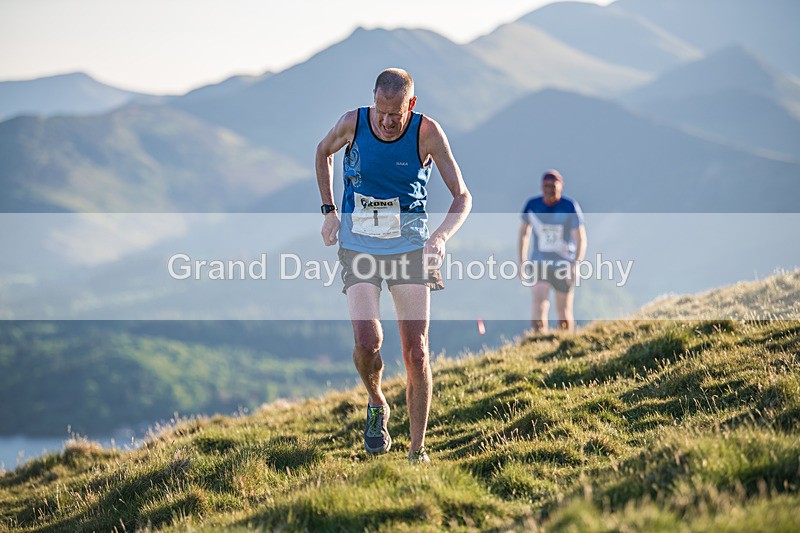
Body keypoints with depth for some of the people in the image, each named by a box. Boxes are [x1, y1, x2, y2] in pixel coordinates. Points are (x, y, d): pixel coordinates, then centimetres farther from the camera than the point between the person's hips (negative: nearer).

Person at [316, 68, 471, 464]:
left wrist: (441, 236, -24)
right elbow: (324, 152, 16)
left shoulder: (427, 133, -11)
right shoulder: (353, 123, -8)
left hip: (410, 245, 0)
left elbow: (462, 197, -6)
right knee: (367, 342, -16)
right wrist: (329, 211, 9)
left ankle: (417, 450, 5)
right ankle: (376, 405, 17)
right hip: (358, 243, 1)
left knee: (416, 350, -6)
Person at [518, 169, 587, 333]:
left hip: (564, 264, -1)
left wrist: (576, 264, -22)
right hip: (539, 263, 1)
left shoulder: (570, 207, -12)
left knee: (564, 313, 9)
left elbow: (580, 239, -11)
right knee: (539, 310, -16)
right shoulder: (533, 205, -4)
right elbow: (524, 233, 11)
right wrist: (522, 262, 9)